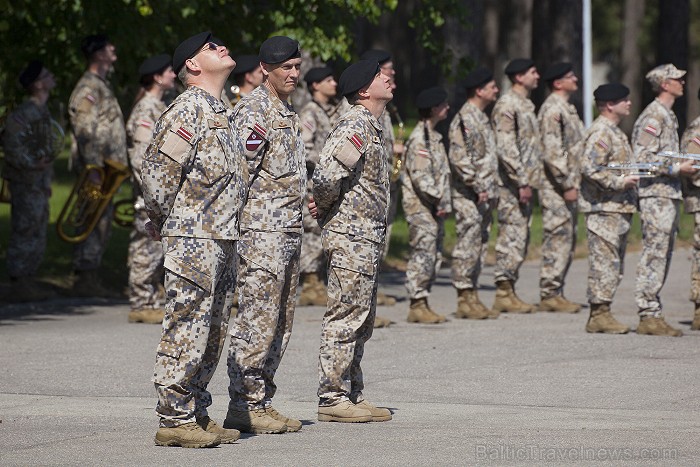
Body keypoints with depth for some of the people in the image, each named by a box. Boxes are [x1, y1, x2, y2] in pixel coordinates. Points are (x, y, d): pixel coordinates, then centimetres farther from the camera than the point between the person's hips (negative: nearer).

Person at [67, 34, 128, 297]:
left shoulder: (101, 86, 20)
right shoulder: (88, 88, -12)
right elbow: (85, 133, -20)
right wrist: (94, 170, -25)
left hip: (108, 168, 10)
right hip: (96, 168, -10)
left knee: (102, 226, 11)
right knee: (93, 224, -9)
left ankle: (92, 279, 15)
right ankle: (84, 280, -7)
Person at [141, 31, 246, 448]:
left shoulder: (221, 111, 18)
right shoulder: (189, 108, -12)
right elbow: (157, 168, -17)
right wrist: (160, 219, -7)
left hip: (223, 239, 9)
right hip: (193, 239, -9)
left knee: (213, 333, 12)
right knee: (186, 329, -7)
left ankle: (197, 414, 19)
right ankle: (175, 419, -4)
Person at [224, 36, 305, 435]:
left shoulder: (289, 113, 18)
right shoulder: (254, 110, -11)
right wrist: (241, 227, -19)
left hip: (290, 230, 10)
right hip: (262, 229, -10)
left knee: (281, 323, 10)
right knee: (257, 320, -9)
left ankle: (262, 402, 15)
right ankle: (244, 406, -5)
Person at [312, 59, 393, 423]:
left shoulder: (371, 127, 17)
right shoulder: (355, 126, -16)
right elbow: (326, 175, -26)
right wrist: (326, 209, -10)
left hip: (367, 239, 10)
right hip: (351, 238, -10)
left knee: (361, 321, 13)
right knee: (345, 318, -7)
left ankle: (351, 394, 19)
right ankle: (332, 398, -4)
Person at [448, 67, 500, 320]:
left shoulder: (482, 117, 17)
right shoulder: (464, 119, -14)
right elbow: (459, 158, -21)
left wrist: (491, 190, 18)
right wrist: (478, 187, -20)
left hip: (484, 196, 10)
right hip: (468, 195, -10)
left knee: (479, 246, 11)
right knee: (468, 245, -7)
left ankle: (472, 297, 15)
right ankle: (465, 301, -5)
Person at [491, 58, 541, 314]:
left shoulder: (526, 105, 18)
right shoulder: (507, 105, -13)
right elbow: (505, 148, -19)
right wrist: (521, 181, -21)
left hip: (525, 182, 10)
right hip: (512, 183, -10)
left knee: (520, 237, 10)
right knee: (512, 236, -9)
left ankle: (509, 291, 14)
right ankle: (503, 293, -6)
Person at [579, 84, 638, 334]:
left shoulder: (614, 132, 19)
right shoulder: (600, 133, -14)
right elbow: (589, 168, -23)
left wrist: (630, 180, 14)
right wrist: (619, 182, -21)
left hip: (618, 208, 11)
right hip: (604, 208, -11)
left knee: (614, 264, 12)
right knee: (605, 261, -9)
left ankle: (600, 313, 15)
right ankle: (599, 315, -7)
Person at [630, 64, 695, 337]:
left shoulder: (668, 116, 19)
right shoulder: (653, 116, -12)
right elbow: (643, 158, -19)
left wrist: (686, 166, 13)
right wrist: (677, 168, -18)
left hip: (669, 194, 10)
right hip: (656, 194, -10)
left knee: (662, 256, 10)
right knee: (654, 255, -9)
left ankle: (653, 314, 13)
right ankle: (649, 316, -9)